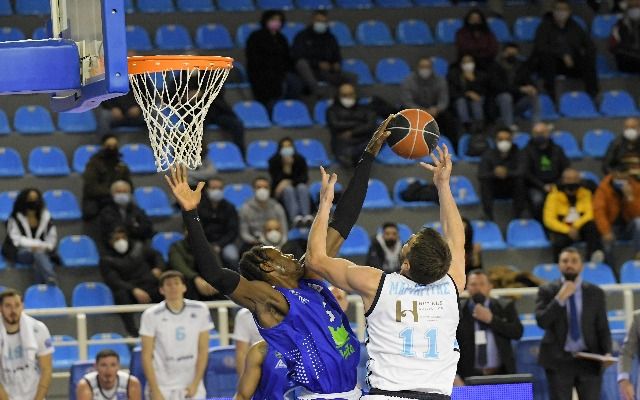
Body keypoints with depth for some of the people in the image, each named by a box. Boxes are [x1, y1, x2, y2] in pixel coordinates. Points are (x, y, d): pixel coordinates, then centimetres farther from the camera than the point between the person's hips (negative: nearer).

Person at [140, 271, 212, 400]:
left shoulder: (200, 311, -1)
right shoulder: (151, 315, -6)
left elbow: (203, 350, 4)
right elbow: (147, 356, -4)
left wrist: (195, 383, -3)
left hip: (192, 387, 2)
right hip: (162, 388, -2)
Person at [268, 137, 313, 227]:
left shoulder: (300, 159, -1)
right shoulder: (274, 161, -5)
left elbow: (304, 178, -5)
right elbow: (275, 179, -13)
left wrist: (289, 182, -20)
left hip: (297, 187, 2)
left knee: (302, 187, -31)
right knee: (288, 189, -34)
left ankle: (307, 216, -52)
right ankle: (295, 217, -58)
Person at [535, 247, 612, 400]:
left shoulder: (595, 293, 7)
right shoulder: (547, 291, 2)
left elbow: (602, 327, 6)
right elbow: (542, 321, -10)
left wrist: (607, 352, -9)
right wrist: (560, 298, -17)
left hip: (589, 360, 1)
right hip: (559, 359, -1)